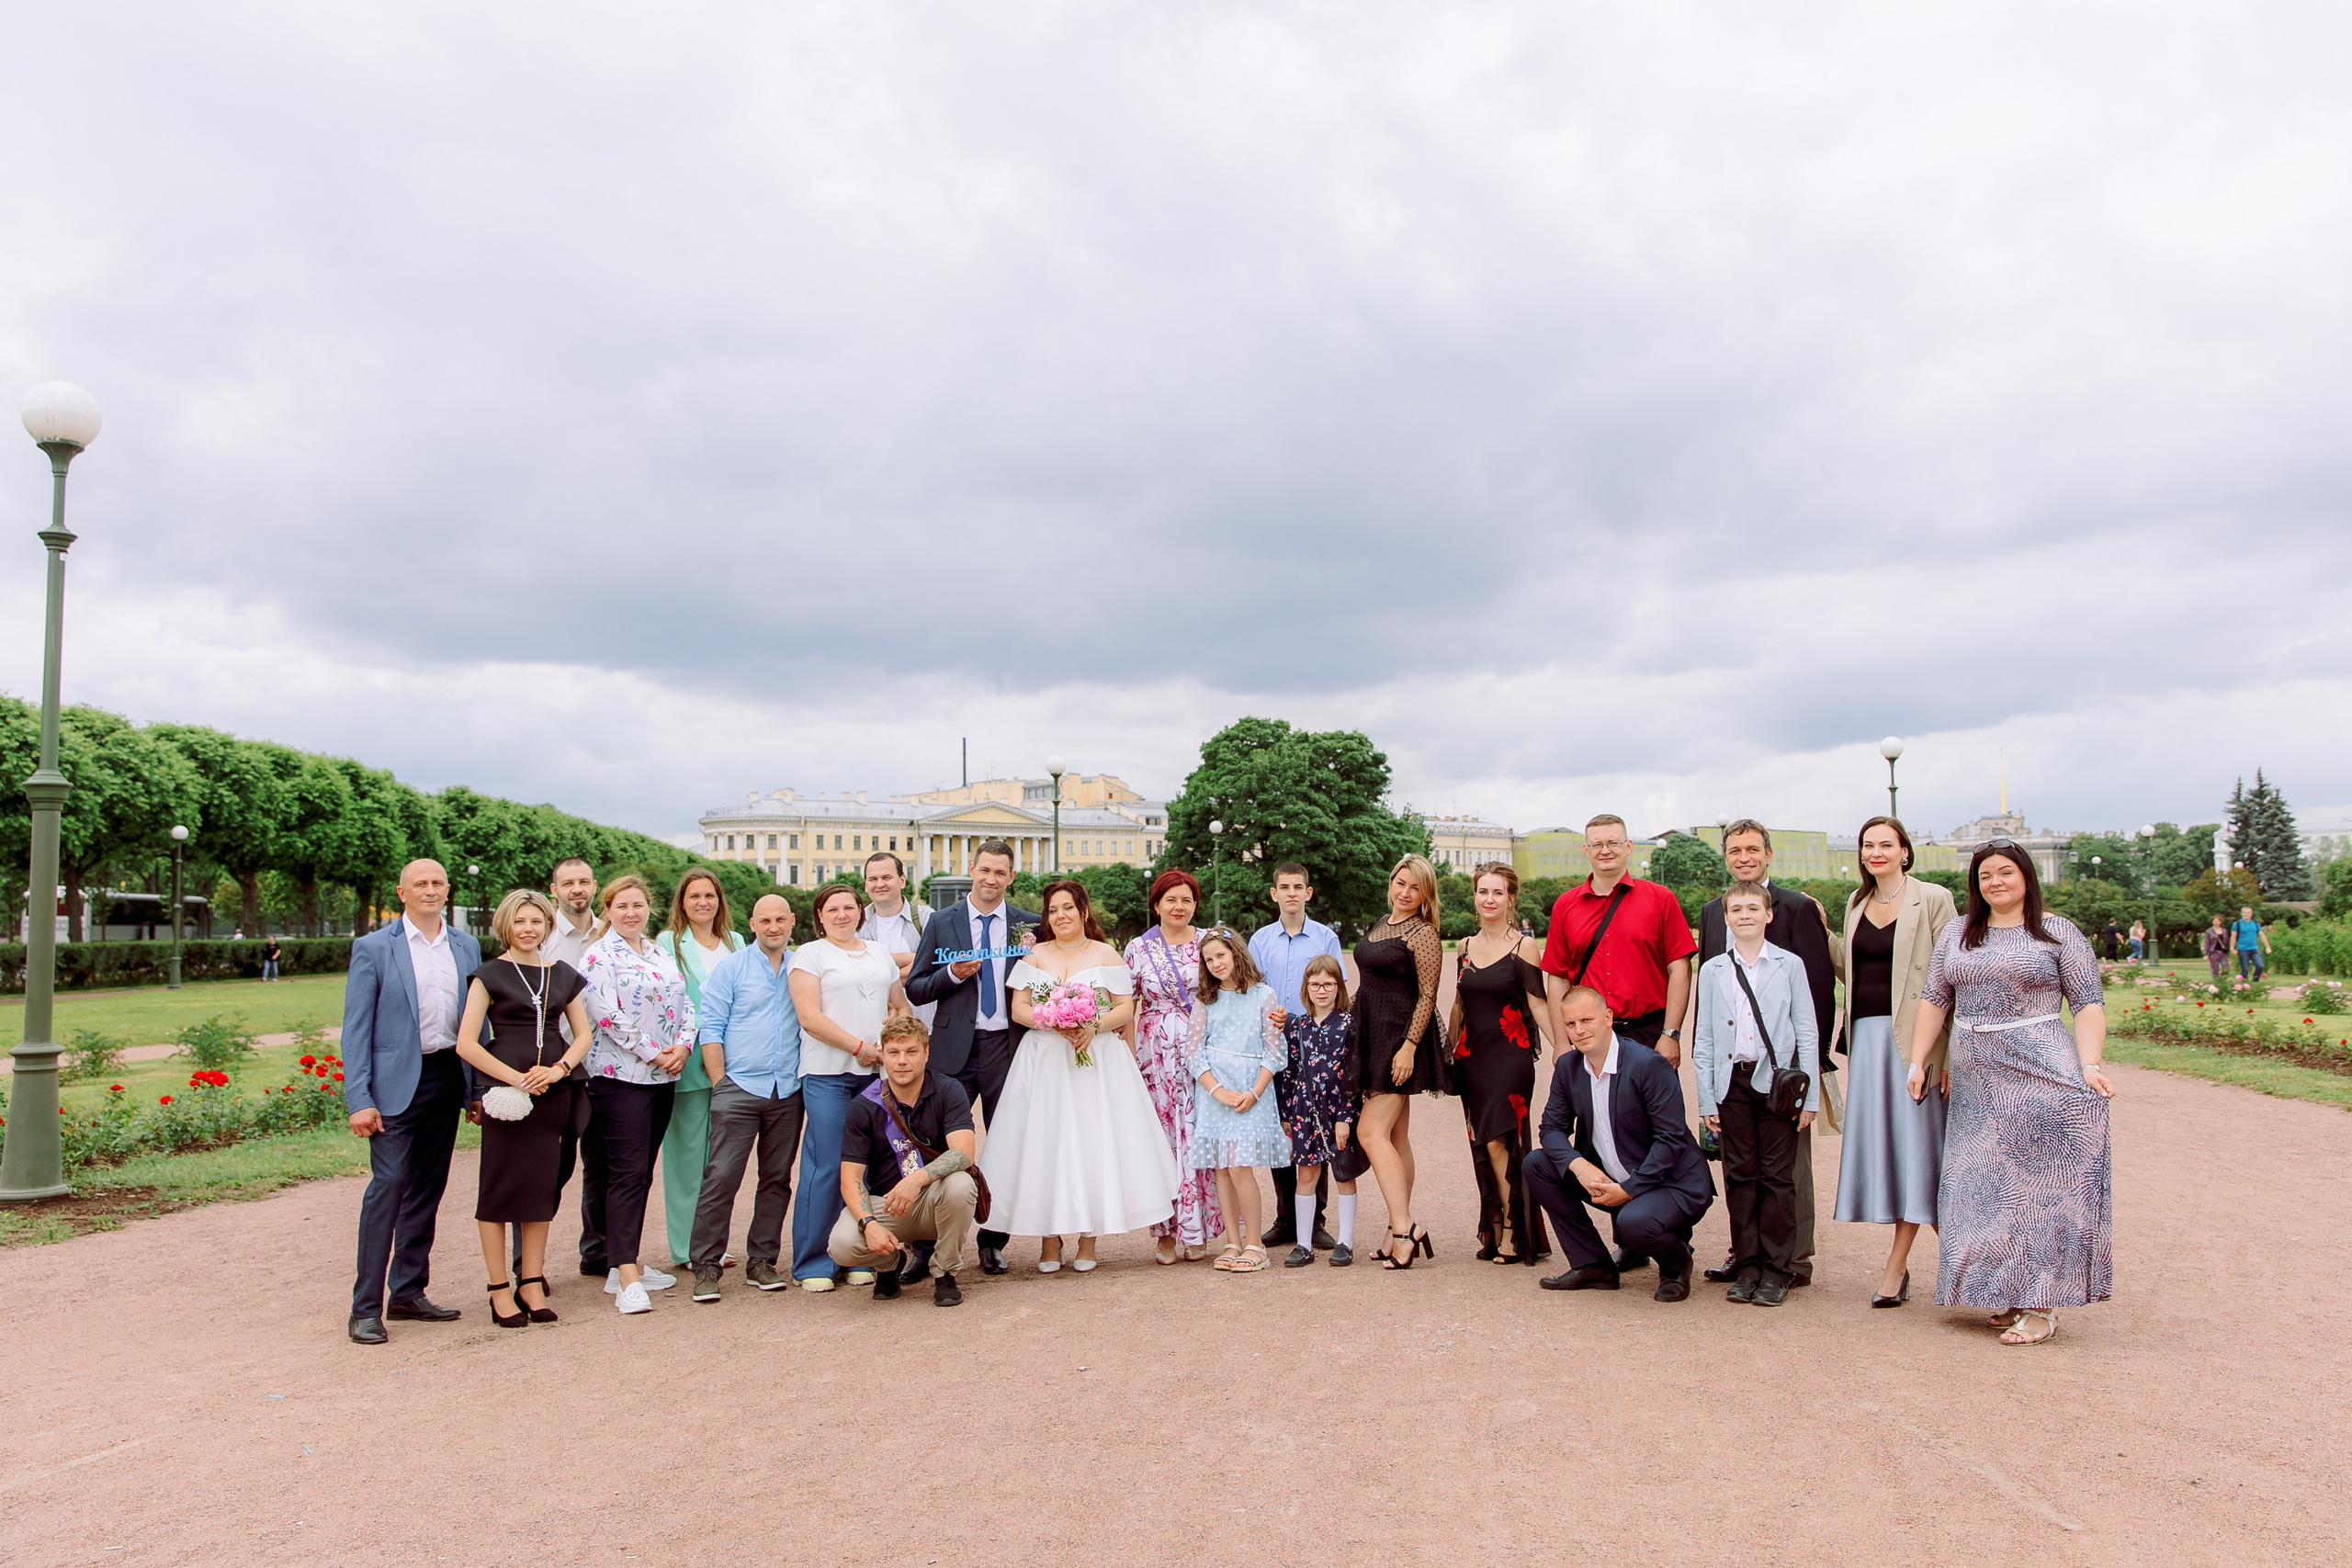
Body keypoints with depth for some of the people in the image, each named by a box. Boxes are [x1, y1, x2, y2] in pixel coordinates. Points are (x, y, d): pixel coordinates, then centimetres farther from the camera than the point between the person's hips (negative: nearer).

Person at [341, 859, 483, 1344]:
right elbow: (355, 1028, -4)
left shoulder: (466, 947, 10)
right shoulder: (374, 948, -2)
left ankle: (409, 1292, 22)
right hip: (396, 1082, -5)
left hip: (448, 1077, 5)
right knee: (388, 1187, -9)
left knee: (428, 1187, 11)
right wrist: (359, 1099, -11)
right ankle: (366, 1308, -1)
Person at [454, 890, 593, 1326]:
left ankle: (532, 1284, 15)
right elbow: (466, 1043, -6)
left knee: (542, 1187, 7)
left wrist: (559, 1069, -7)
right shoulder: (490, 975, 1)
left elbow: (583, 1034, 12)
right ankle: (500, 1289, 7)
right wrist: (516, 1078, -14)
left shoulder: (563, 975, 13)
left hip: (554, 1090, 4)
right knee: (500, 1188, -1)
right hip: (506, 1088, -4)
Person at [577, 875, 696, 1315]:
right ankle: (626, 1280, -11)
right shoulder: (599, 956, -6)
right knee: (627, 1173, -10)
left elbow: (684, 1003, 15)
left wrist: (683, 1044, -3)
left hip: (662, 1078, 7)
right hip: (620, 1076, -7)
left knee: (642, 1172, 11)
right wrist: (655, 1054, -14)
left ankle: (627, 1264, 20)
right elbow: (608, 1015, -15)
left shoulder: (660, 953, 16)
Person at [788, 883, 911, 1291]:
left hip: (878, 1073, 4)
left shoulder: (880, 953, 19)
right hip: (828, 1073, -4)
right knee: (826, 1165, -5)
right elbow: (809, 1017, -6)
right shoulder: (810, 954, 4)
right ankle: (813, 1264, 5)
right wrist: (858, 1047, -11)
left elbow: (901, 1006, 21)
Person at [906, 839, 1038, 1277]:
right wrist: (953, 974, -10)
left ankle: (993, 1243, 18)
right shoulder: (941, 923, 7)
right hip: (954, 1048, 0)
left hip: (1006, 1046, 1)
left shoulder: (1029, 925, 8)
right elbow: (914, 990, 6)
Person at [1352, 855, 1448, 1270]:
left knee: (1371, 1131, -14)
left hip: (1400, 1037, -8)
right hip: (1373, 1036, 8)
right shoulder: (1380, 924, 14)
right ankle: (1401, 1231, 13)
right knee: (1396, 1136, 9)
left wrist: (1409, 1047, -21)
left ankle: (1403, 1227, -14)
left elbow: (1427, 996, -15)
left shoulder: (1423, 934, -11)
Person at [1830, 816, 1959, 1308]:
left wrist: (1952, 1051, -12)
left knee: (1910, 1142, -4)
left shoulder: (1933, 900, -4)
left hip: (1912, 1036, -6)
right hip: (1865, 1035, 6)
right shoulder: (1856, 904, 14)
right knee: (1876, 1143, 6)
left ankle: (1895, 1266, 0)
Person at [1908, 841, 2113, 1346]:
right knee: (1983, 1187, 6)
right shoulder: (1956, 935, 13)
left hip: (2042, 1074, -4)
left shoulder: (2057, 932, 3)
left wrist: (2090, 1066, -14)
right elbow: (1933, 1000, 13)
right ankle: (2006, 1292, 17)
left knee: (2041, 1182, -6)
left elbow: (2088, 1002, -2)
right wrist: (1918, 1060, 7)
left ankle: (2041, 1305, -1)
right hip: (1975, 1082, 4)